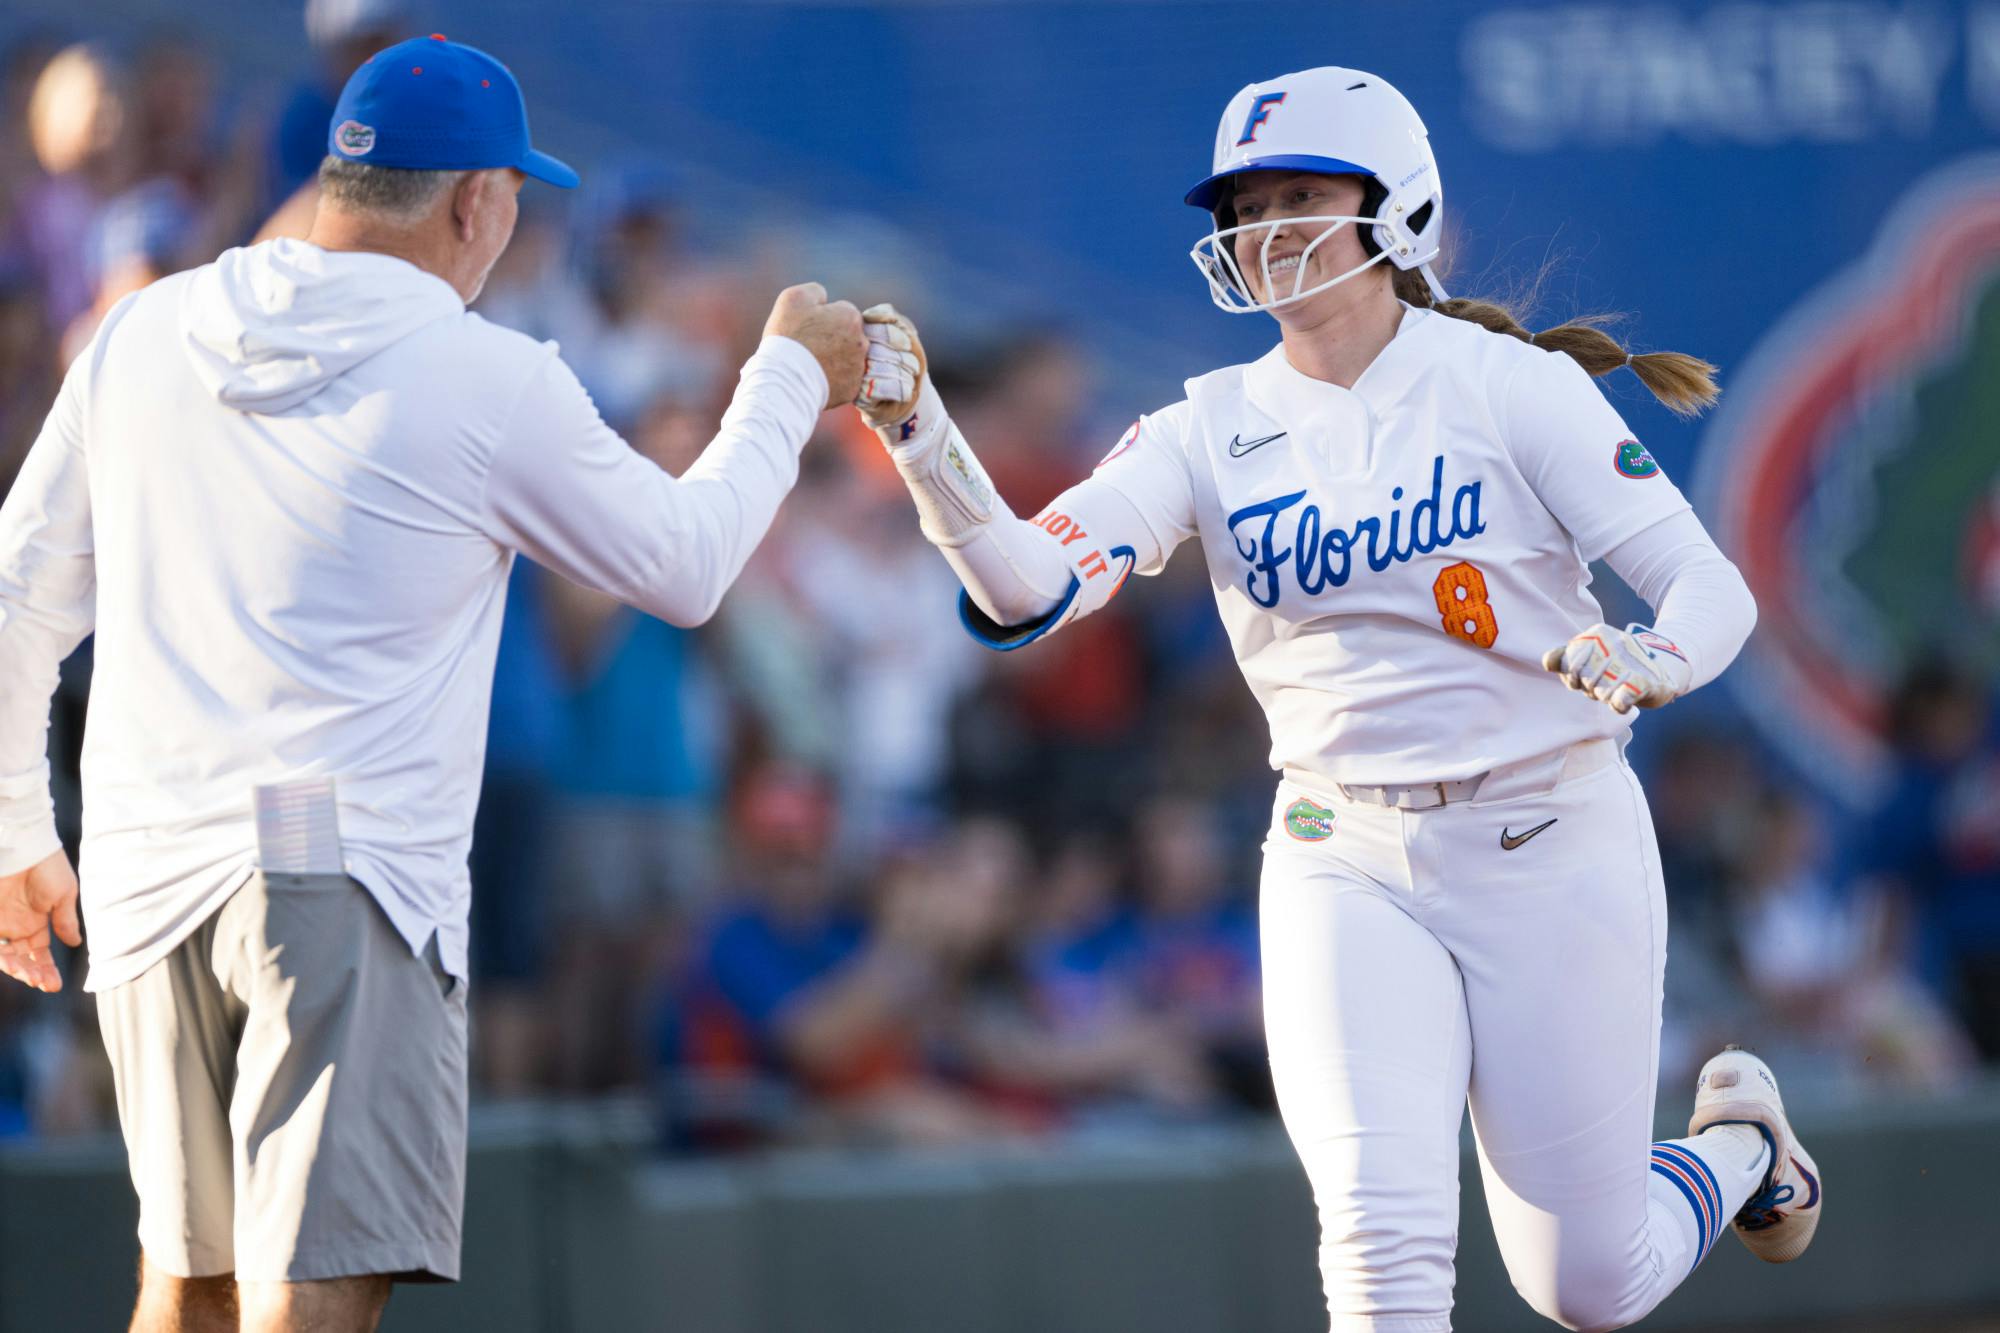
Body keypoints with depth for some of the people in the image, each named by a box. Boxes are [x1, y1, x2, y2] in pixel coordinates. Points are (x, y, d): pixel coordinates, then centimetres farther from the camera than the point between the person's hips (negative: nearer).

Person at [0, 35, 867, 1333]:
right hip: (351, 885, -5)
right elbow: (684, 568, 9)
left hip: (148, 883, 6)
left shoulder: (143, 335, 9)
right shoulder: (491, 382, -5)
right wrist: (790, 381, 24)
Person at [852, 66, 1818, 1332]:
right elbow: (1029, 588, -13)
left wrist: (1644, 663, -37)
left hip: (1553, 850, -2)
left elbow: (1711, 586, -14)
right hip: (1349, 869, 2)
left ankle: (1739, 1143, 39)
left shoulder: (1509, 384, -8)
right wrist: (924, 440, -30)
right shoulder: (1211, 432, 0)